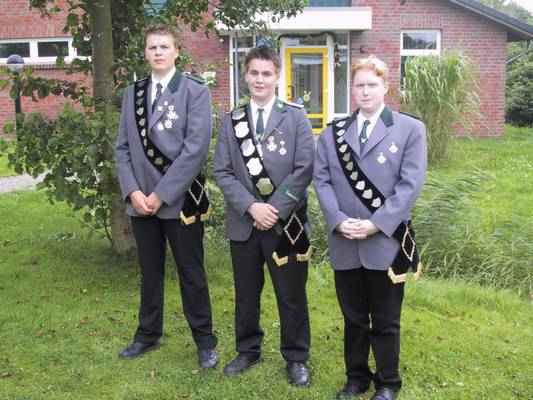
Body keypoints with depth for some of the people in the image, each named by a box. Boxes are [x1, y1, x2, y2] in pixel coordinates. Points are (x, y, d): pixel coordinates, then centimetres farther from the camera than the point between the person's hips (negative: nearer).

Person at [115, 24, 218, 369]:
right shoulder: (133, 94, 11)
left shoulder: (195, 91, -5)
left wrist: (162, 194, -16)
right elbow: (123, 147, 8)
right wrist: (132, 191, -7)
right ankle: (148, 334, 31)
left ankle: (205, 340, 19)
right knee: (150, 272, 16)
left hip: (180, 200, -4)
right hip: (141, 201, 4)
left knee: (191, 273, 6)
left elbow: (196, 148, -14)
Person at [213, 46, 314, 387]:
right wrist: (251, 206, -14)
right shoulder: (232, 120, 6)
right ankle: (248, 350, 33)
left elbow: (304, 170, -9)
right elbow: (222, 173, 0)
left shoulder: (295, 117, -2)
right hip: (243, 222, 3)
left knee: (292, 295, 7)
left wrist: (275, 210, -16)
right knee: (246, 292, 15)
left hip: (287, 222, -2)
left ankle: (296, 358, 23)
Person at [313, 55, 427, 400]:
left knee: (385, 321, 9)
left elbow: (411, 184, -8)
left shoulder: (410, 129, 0)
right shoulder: (333, 132, 10)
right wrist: (338, 220, -12)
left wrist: (376, 224, -16)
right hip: (344, 243, 3)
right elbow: (321, 179, 3)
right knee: (353, 318, 15)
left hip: (387, 242, -3)